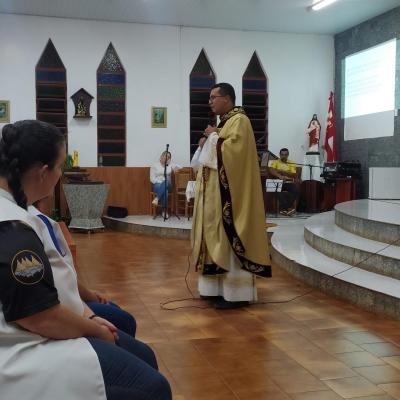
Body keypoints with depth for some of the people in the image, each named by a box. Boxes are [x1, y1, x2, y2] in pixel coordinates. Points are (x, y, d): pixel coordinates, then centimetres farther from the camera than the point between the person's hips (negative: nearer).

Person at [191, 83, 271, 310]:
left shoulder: (239, 120, -11)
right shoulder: (225, 122, 19)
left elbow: (232, 151, -24)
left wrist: (213, 137, -11)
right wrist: (206, 144, 5)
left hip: (231, 193, -10)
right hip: (218, 191, 10)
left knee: (231, 238, -8)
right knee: (220, 237, 11)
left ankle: (237, 293, -2)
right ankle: (221, 287, 18)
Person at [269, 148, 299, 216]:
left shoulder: (291, 163, 13)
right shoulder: (275, 162, 12)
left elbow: (294, 175, 0)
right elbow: (271, 170, -7)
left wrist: (282, 172, -10)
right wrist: (279, 176, -23)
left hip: (289, 182, 1)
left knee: (296, 191, -30)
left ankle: (284, 208, -23)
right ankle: (289, 208, -27)